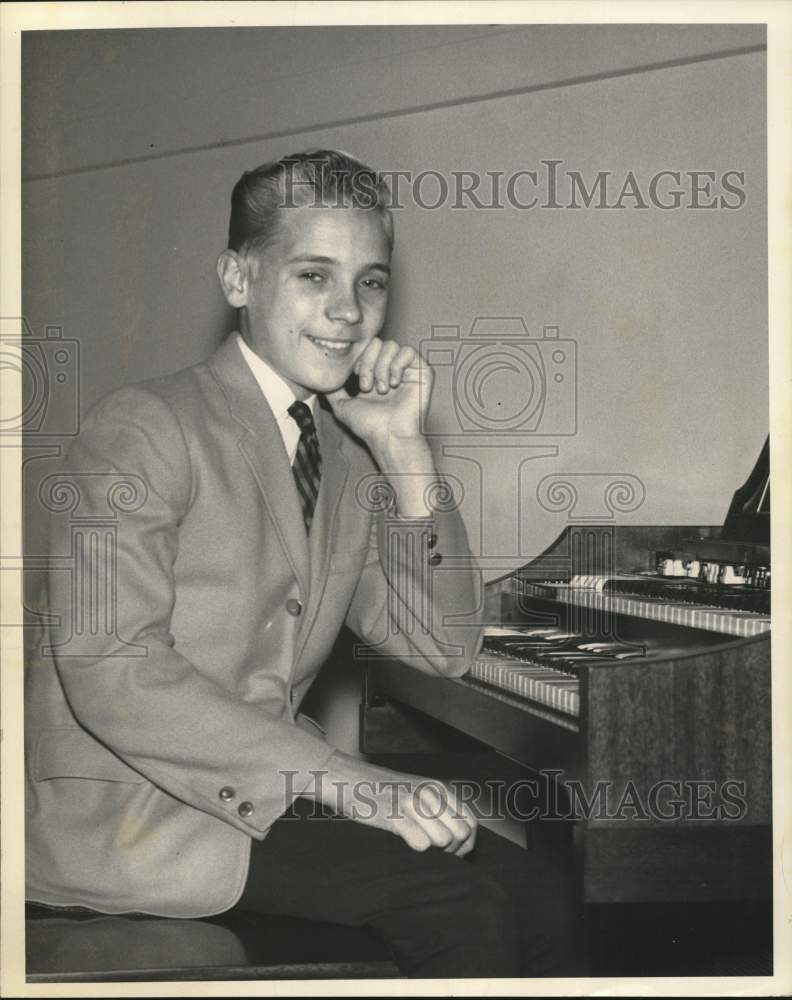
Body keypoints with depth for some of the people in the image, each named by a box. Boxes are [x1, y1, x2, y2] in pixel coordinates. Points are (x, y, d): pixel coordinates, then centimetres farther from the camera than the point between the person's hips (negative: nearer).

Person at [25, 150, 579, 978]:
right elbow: (109, 669, -22)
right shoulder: (145, 427, -11)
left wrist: (405, 454, -8)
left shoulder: (352, 457, 9)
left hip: (248, 800, 7)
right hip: (112, 815, -7)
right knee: (453, 894, -21)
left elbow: (444, 649, 4)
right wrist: (344, 781, -27)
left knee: (524, 891, -5)